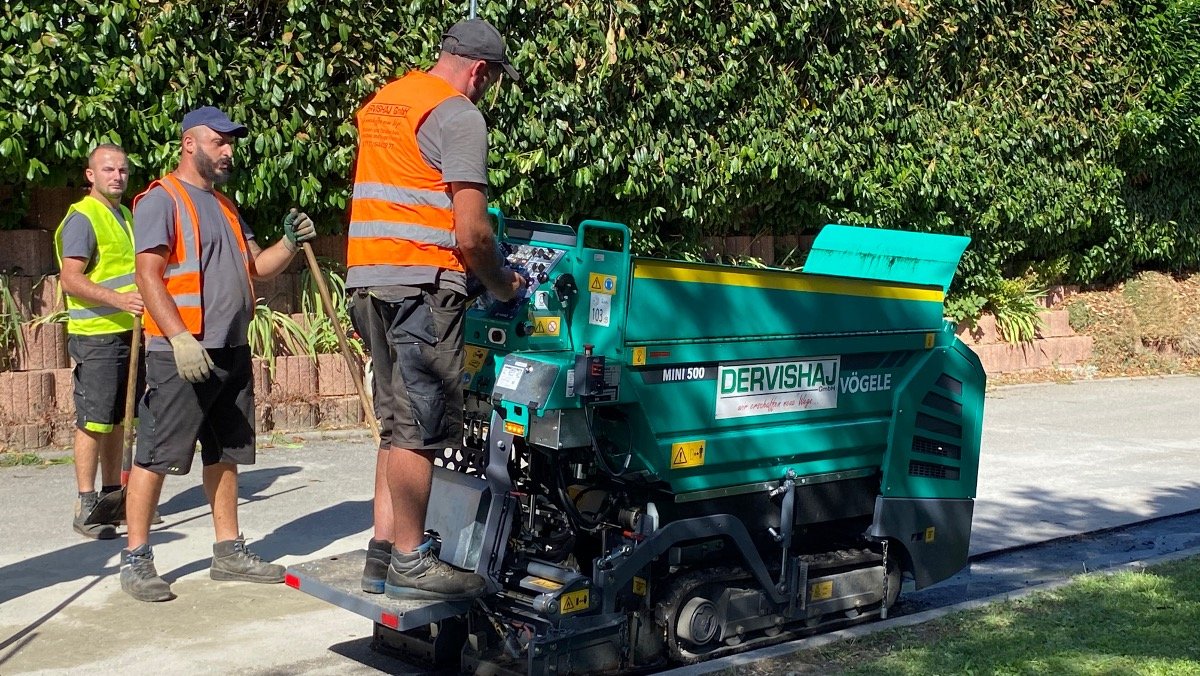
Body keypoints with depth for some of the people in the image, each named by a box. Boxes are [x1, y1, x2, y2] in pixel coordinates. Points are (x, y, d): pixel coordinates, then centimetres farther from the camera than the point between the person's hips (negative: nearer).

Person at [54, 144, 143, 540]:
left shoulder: (125, 216, 18)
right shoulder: (82, 218, -10)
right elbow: (71, 280, -20)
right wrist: (118, 300, -32)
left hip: (128, 332, 8)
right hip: (96, 335, -8)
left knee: (117, 420, 12)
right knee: (93, 421, -6)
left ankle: (112, 496, 20)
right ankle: (85, 507, -2)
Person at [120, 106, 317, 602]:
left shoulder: (224, 206, 21)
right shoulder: (161, 199, -5)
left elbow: (257, 266, 19)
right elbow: (149, 276, -14)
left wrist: (289, 243, -1)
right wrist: (181, 339, -24)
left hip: (231, 352, 8)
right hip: (180, 355, -8)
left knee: (225, 456, 12)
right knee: (156, 456, -5)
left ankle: (229, 552, 20)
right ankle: (135, 559, 2)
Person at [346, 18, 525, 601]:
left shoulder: (383, 102, 19)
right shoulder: (458, 115, -8)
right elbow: (471, 232, -14)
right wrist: (502, 284, 3)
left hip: (367, 278, 9)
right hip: (420, 283, -9)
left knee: (396, 422, 14)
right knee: (420, 426, -4)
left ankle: (382, 553, 15)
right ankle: (409, 562, 0)